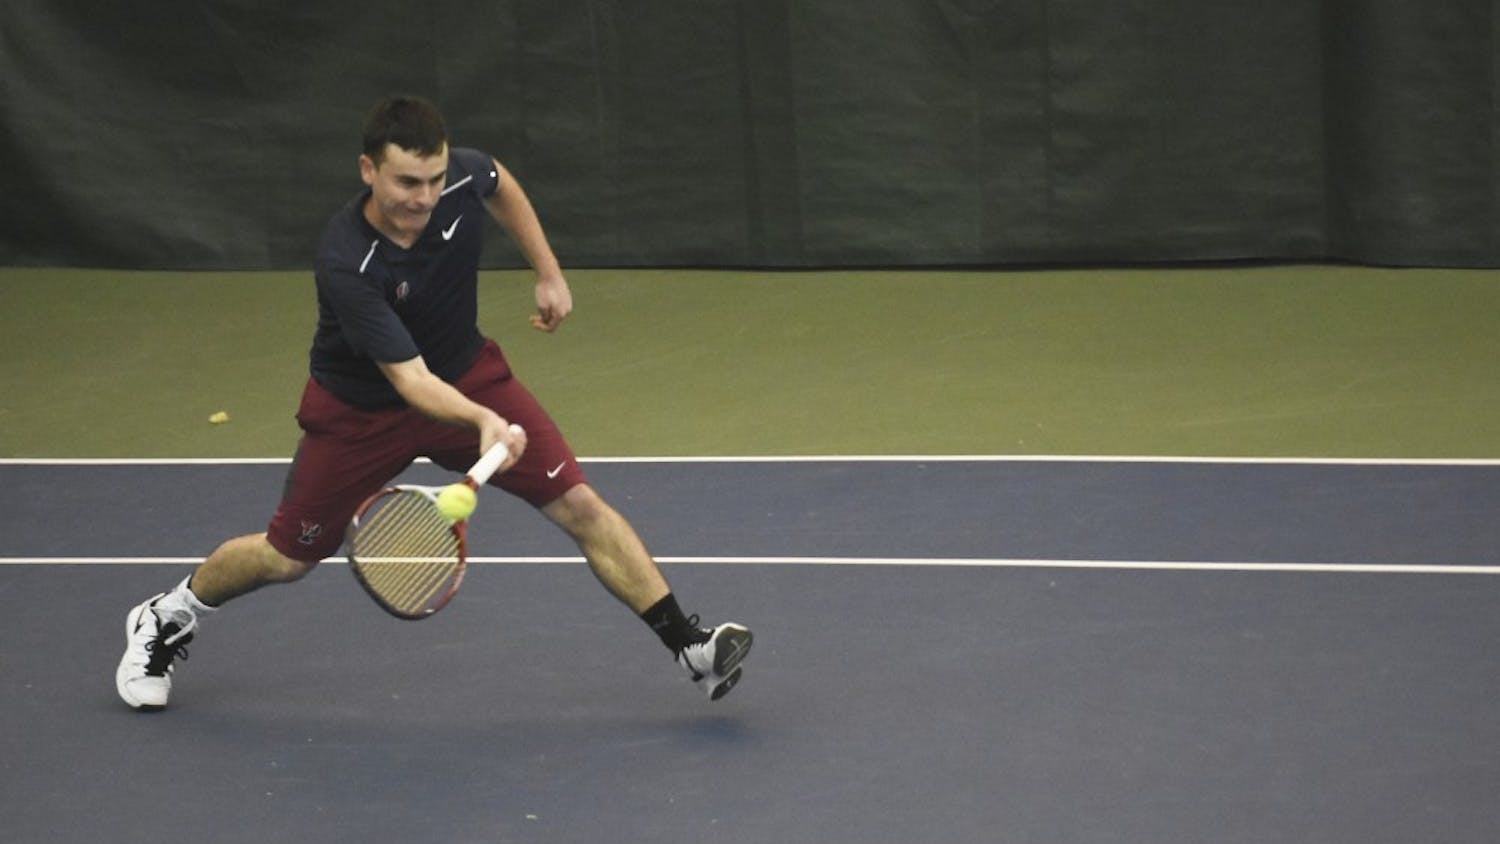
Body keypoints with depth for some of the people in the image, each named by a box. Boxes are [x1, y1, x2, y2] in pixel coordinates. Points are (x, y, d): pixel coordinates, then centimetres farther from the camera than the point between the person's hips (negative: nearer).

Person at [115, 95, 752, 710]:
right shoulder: (346, 265, -38)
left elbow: (501, 185, 5)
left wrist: (548, 274, 4)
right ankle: (164, 621, 38)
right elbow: (409, 378, -41)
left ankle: (693, 649, -4)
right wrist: (483, 422, -57)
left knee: (580, 506, -10)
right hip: (361, 406, -3)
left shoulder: (461, 177, -23)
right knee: (287, 558, 10)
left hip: (465, 376, 3)